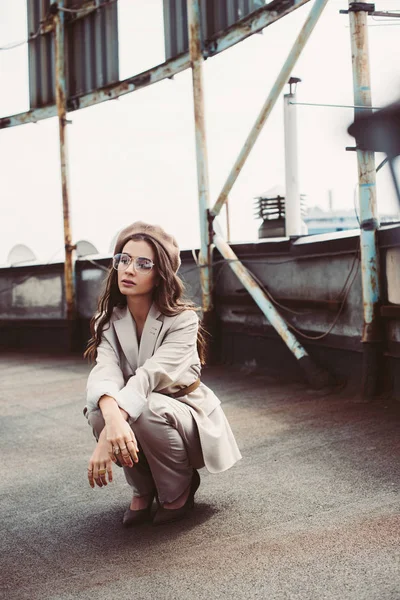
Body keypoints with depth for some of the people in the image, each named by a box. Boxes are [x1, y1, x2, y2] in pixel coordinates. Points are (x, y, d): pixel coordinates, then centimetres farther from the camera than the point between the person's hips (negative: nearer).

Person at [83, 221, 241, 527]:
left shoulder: (183, 318, -21)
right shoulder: (108, 320, -8)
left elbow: (149, 375, -36)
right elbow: (104, 371, -27)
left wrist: (107, 438, -49)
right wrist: (112, 420, -51)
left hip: (185, 414, -4)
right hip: (129, 419, 4)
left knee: (143, 409, -36)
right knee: (98, 409, -28)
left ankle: (178, 491, -6)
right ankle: (142, 489, -1)